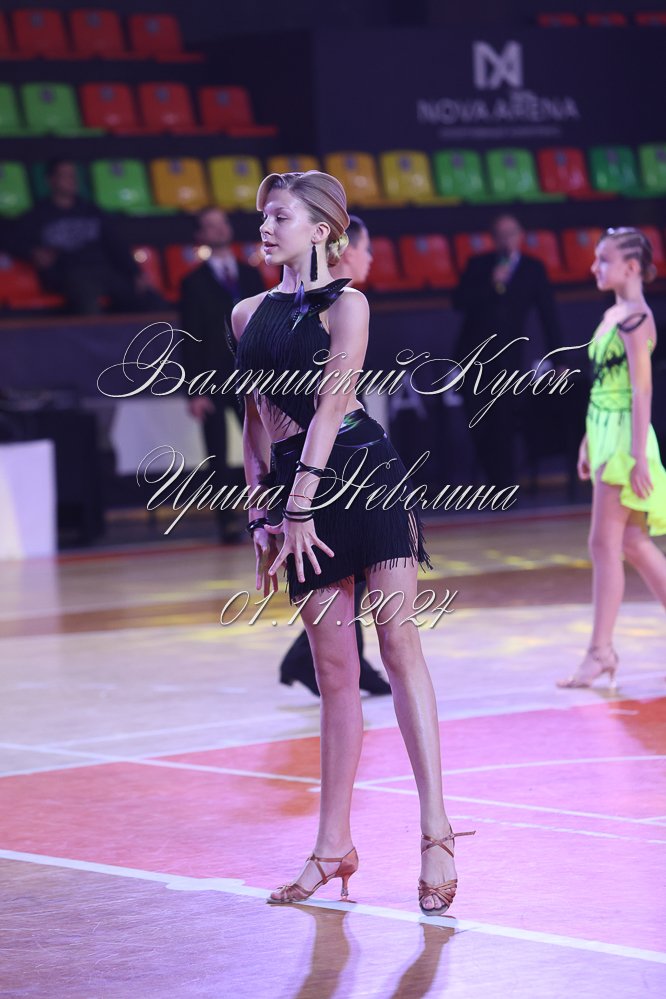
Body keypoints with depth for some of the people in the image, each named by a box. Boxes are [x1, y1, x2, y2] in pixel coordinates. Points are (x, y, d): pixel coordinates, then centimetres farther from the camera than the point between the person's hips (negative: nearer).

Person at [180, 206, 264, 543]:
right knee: (218, 458, -1)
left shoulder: (250, 275, 12)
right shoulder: (194, 283, 2)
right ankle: (226, 524, 2)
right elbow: (190, 339, -2)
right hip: (213, 384, -3)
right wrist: (195, 391, -9)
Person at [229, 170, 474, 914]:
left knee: (399, 644, -10)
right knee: (334, 669, 8)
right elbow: (256, 419, 17)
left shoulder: (346, 304, -2)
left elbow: (330, 404, -10)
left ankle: (436, 833, -11)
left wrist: (300, 506, -16)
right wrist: (261, 514, 10)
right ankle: (334, 845, 12)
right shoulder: (248, 315, 15)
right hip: (294, 493, 5)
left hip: (363, 475, -5)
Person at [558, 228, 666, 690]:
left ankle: (601, 651, -2)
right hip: (607, 437, 10)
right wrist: (588, 443, 20)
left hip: (626, 437, -10)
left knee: (606, 543, -6)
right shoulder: (613, 315, 13)